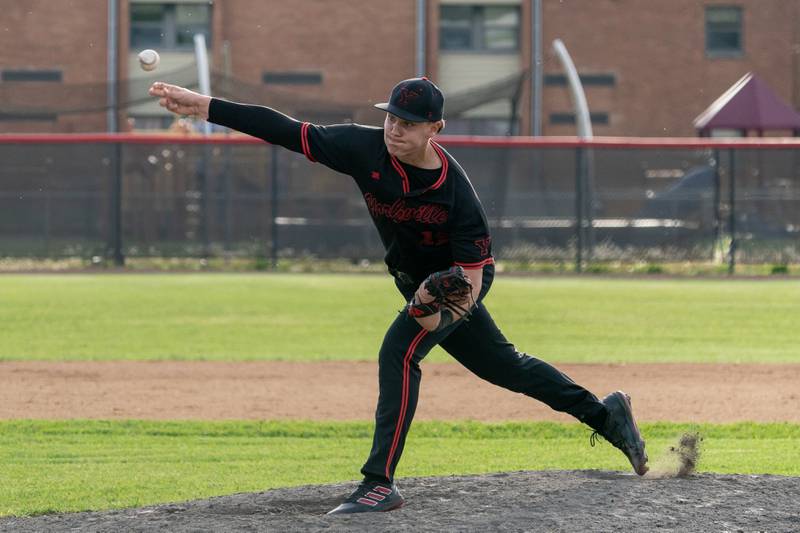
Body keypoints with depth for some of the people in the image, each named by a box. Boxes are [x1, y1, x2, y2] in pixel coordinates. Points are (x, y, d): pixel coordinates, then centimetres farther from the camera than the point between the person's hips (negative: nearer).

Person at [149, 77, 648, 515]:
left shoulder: (455, 192, -34)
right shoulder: (366, 149, -23)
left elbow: (473, 275, -29)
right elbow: (286, 130, -24)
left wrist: (443, 315, -47)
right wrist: (202, 106, -28)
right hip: (417, 278, 6)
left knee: (399, 351, -25)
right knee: (501, 364, 18)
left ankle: (381, 482, -24)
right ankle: (606, 414, 36)